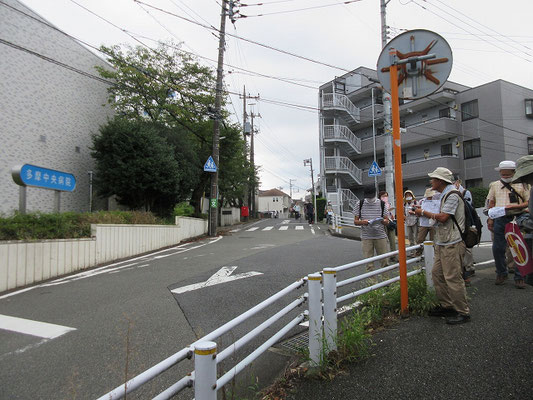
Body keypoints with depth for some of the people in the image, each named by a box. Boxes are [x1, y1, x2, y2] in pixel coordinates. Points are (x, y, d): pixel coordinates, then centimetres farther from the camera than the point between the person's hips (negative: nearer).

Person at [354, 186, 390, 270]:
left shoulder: (382, 204, 4)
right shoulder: (359, 204, 4)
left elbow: (387, 222, 3)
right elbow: (355, 221, 5)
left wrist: (382, 221, -21)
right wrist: (362, 222, -18)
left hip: (381, 236, 0)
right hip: (366, 237, 0)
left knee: (385, 260, 3)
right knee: (368, 262, 1)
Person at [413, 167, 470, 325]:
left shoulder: (452, 195, -14)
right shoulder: (444, 195, 18)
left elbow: (443, 217, -20)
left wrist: (423, 212, -9)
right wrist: (421, 213, 11)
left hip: (452, 244, -10)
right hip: (442, 242, 10)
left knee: (453, 277, -6)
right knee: (437, 273, 12)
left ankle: (463, 312, 6)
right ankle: (446, 306, 23)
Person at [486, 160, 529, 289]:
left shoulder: (521, 185, 5)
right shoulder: (494, 185, 13)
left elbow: (528, 202, 1)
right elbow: (491, 203, 16)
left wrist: (514, 206, -15)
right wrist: (490, 219, 9)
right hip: (500, 220, 3)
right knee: (497, 248, 3)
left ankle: (519, 277, 11)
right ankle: (501, 273, 22)